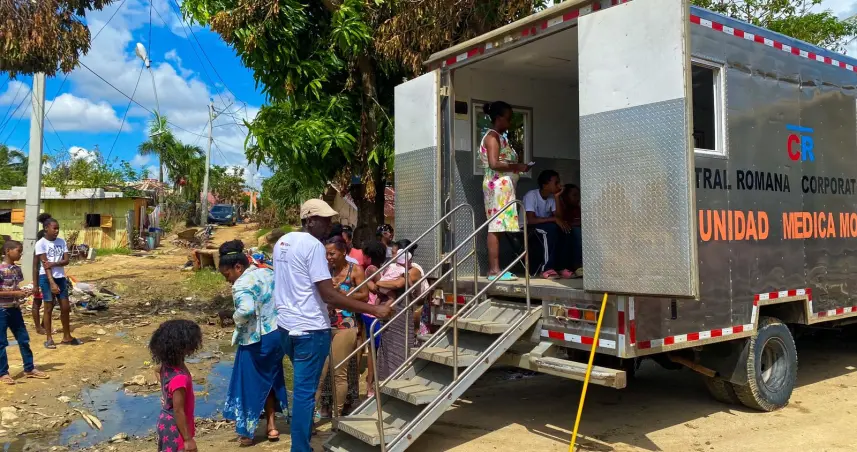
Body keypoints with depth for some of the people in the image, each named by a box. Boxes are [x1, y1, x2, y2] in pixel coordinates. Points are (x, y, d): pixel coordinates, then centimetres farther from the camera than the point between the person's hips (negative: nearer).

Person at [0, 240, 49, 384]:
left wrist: (23, 292, -1)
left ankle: (29, 369, 22)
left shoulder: (17, 269, 7)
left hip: (15, 309, 8)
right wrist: (15, 293, -22)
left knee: (24, 340, 12)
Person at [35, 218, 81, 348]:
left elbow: (66, 261, 1)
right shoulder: (41, 243, -8)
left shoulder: (61, 242, 7)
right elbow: (45, 264, -14)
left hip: (60, 277, 5)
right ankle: (49, 338, 10)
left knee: (65, 307, 7)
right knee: (49, 308, 1)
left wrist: (53, 264, -18)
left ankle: (67, 337, 18)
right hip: (46, 278, -5)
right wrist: (52, 282, -20)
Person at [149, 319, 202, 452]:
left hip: (167, 422, 9)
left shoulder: (167, 365, -7)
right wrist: (188, 439, -21)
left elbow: (157, 369, 20)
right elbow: (179, 411, -29)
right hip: (175, 429, -9)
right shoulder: (180, 378, -34)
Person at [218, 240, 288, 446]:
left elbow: (246, 310, -34)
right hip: (278, 334, 8)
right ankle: (271, 425, 26)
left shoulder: (242, 284, -17)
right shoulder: (268, 273, 8)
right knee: (269, 378, 21)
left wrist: (237, 320, -15)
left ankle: (247, 432, 18)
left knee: (250, 383, 8)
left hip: (256, 340, -8)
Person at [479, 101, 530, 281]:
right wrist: (517, 167, -12)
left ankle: (494, 269, 6)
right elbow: (494, 164, -18)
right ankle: (494, 270, -12)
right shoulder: (492, 136, -8)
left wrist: (516, 162, 12)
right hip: (498, 185, -10)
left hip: (503, 186, 10)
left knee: (497, 227, 6)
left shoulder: (499, 137, 22)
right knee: (496, 227, -12)